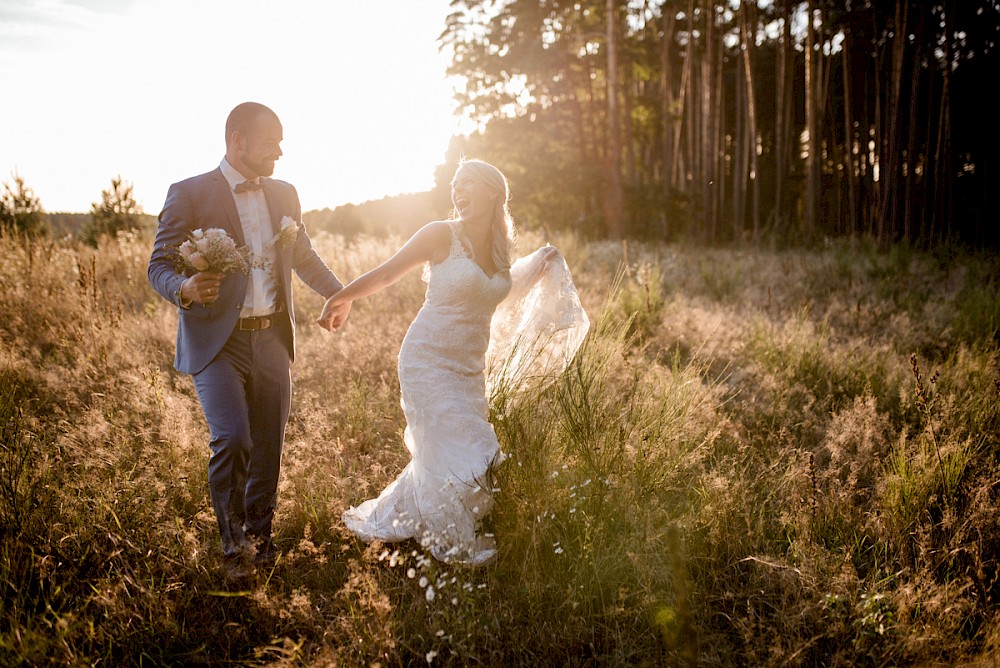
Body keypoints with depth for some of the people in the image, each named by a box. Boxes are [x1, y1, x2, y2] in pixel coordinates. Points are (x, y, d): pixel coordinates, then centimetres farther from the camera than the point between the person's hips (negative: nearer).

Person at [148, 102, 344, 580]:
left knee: (268, 447, 8)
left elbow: (304, 257, 24)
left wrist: (338, 294, 8)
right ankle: (233, 542, 7)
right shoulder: (190, 194, -4)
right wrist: (185, 288, -28)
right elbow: (160, 266, -5)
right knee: (231, 438, -17)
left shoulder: (284, 195, 12)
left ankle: (259, 540, 29)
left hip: (271, 341, 5)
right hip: (216, 343, -5)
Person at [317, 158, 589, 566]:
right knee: (457, 454, -3)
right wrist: (341, 298, -5)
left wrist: (539, 269, 11)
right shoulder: (441, 235, -11)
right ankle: (457, 547, 20)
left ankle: (381, 520, 34)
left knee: (438, 455, 13)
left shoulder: (501, 248, 6)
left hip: (469, 367, 6)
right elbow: (386, 274, -4)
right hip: (430, 360, -6)